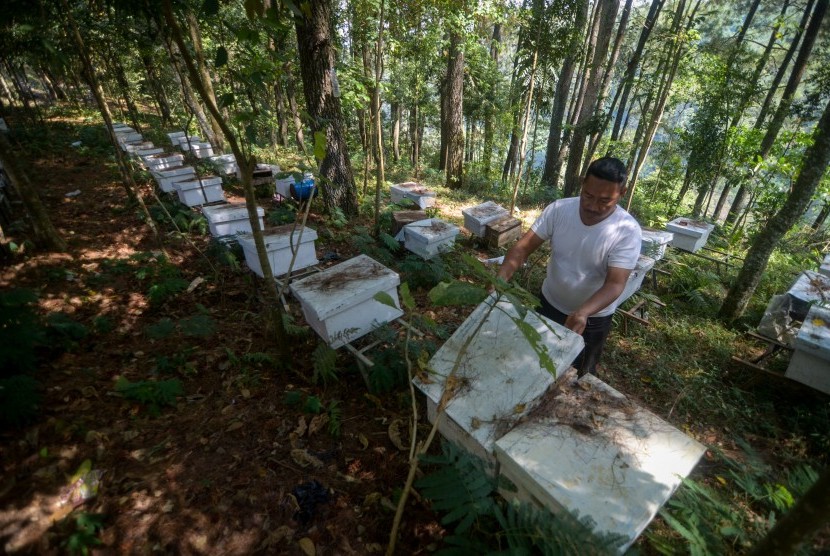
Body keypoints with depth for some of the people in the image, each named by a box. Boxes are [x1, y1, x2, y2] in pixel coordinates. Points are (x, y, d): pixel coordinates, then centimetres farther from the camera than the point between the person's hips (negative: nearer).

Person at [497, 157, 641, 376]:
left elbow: (615, 284, -28)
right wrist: (501, 278, -36)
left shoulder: (627, 231, -24)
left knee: (579, 375, 20)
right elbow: (523, 247, -18)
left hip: (593, 317, -2)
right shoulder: (558, 209, -17)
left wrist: (582, 313, -47)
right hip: (549, 303, 3)